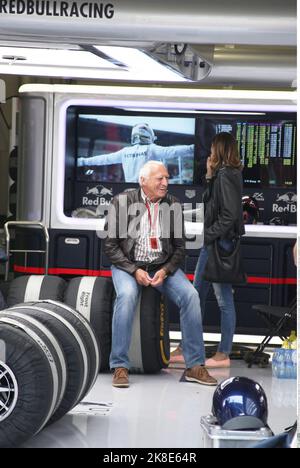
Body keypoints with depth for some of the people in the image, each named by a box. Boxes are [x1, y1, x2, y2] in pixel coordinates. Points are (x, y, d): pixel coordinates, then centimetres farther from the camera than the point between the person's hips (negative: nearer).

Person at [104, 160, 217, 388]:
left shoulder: (173, 205, 3)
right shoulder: (122, 202, -5)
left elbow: (179, 247, 7)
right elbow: (111, 245, -5)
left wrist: (165, 271, -12)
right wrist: (135, 270, -16)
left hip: (163, 266, 3)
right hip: (128, 265, -2)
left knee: (191, 295, -22)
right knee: (127, 295, -34)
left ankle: (195, 366, -14)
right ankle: (120, 367, -25)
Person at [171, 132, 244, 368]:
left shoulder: (226, 176, -16)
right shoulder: (221, 174, 13)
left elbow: (229, 214, -21)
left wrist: (208, 234, -17)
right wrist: (209, 176, 6)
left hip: (221, 243, -10)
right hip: (213, 243, 10)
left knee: (224, 299, -1)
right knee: (197, 295, 14)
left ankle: (224, 355, 6)